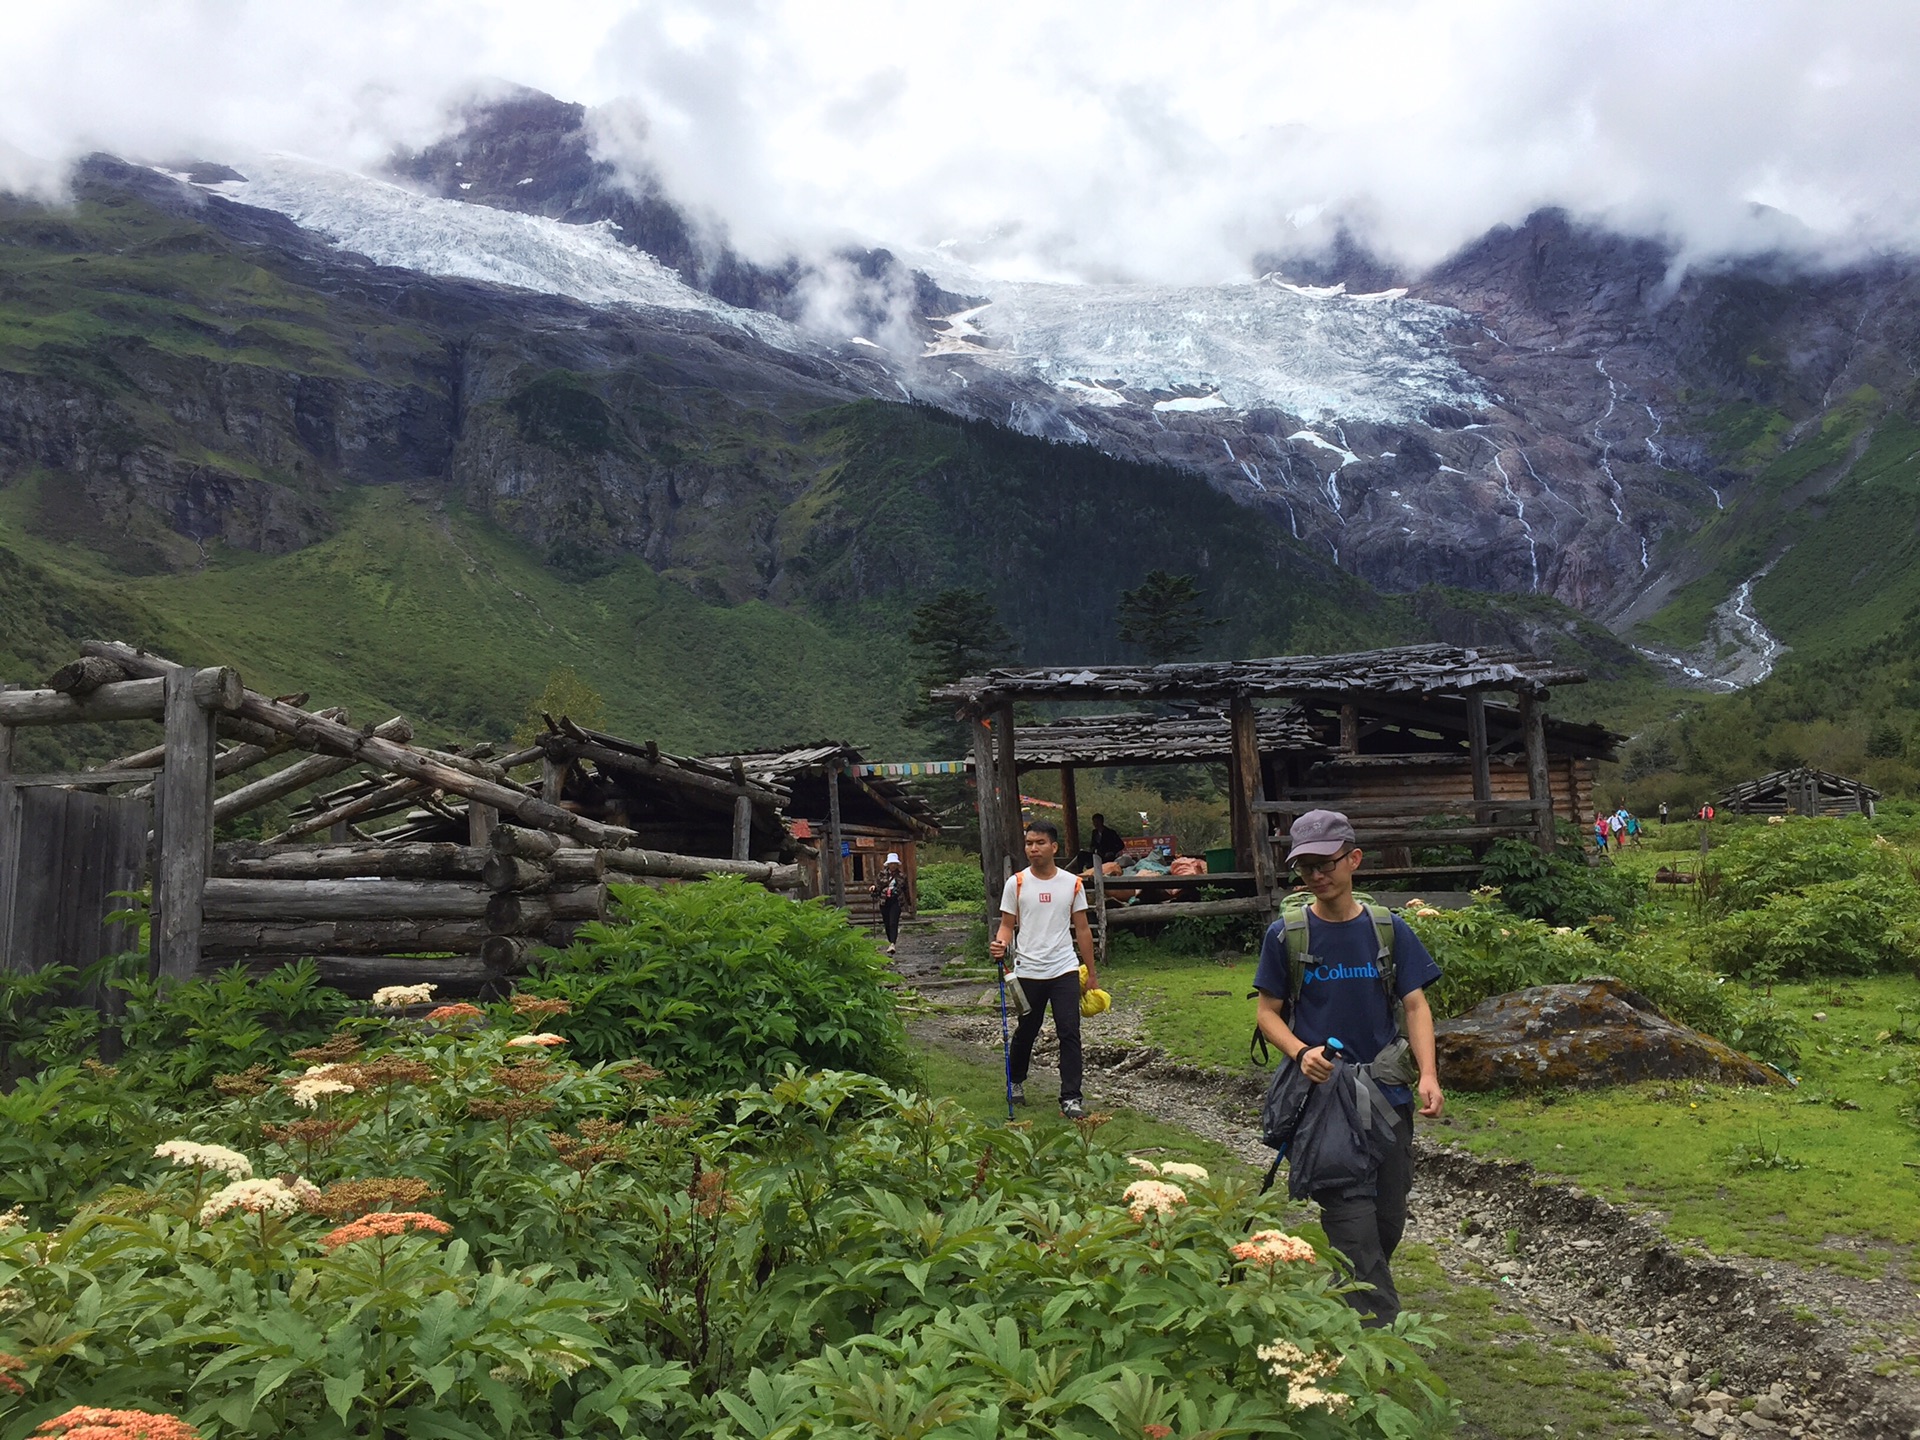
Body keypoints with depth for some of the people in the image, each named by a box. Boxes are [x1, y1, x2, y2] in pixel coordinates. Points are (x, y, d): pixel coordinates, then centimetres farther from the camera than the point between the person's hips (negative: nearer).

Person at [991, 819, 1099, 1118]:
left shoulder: (1072, 884, 2)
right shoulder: (1016, 883, -2)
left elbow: (1082, 929, 8)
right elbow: (1007, 925, 2)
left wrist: (1091, 973, 9)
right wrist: (1001, 943, -21)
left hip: (1065, 970, 0)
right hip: (1028, 971, 0)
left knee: (1069, 1033, -6)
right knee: (1026, 1032, 14)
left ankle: (1071, 1097, 1)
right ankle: (1015, 1081, 38)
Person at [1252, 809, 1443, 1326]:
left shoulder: (1389, 929, 2)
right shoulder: (1286, 935, -2)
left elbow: (1416, 1005, 1)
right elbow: (1268, 1012, 3)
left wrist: (1427, 1074, -13)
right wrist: (1301, 1052, -17)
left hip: (1388, 1093, 3)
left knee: (1388, 1216, 11)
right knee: (1351, 1216, -11)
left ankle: (1357, 1296, 35)